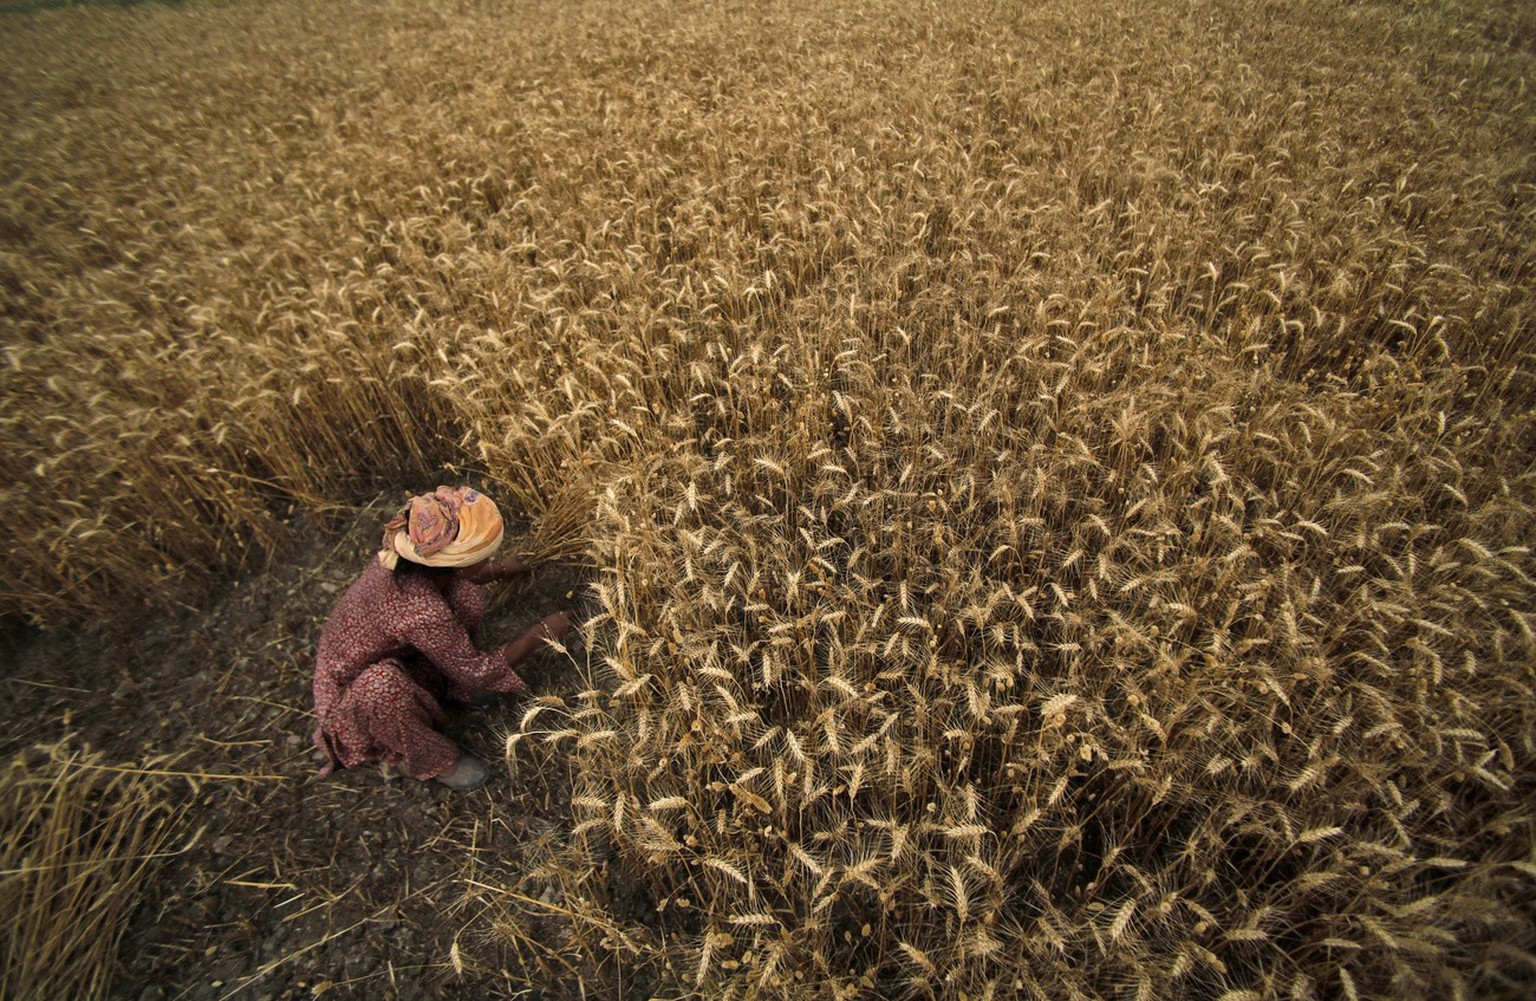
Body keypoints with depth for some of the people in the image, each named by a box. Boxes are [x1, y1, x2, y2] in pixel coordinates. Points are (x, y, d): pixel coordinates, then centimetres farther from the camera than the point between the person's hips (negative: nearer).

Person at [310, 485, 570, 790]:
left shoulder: (409, 559, -21)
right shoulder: (423, 613, -41)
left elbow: (451, 577, 7)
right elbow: (477, 673, -24)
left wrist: (503, 569, 19)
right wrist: (539, 634, -16)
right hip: (353, 687, -7)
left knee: (463, 593, -9)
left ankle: (450, 687, 9)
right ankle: (428, 759, -9)